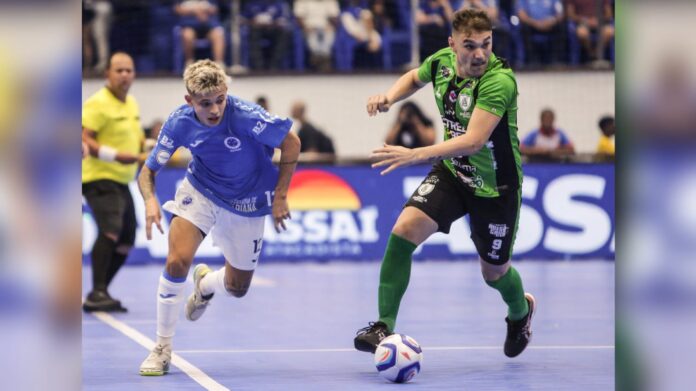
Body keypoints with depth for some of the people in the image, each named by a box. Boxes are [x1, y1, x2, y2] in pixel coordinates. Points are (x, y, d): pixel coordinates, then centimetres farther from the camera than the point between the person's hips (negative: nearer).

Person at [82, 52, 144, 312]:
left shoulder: (132, 103, 14)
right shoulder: (98, 103, -13)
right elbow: (84, 140, -21)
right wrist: (115, 155, -30)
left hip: (121, 181, 9)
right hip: (99, 179, -9)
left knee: (125, 242, 11)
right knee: (110, 230, -26)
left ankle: (101, 295, 22)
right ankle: (97, 293, -28)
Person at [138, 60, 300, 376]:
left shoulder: (245, 116, -30)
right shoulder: (180, 123, -21)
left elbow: (291, 143, -17)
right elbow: (149, 170, -10)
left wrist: (279, 196, -16)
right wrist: (150, 200, -32)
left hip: (245, 204, 0)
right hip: (199, 192, 0)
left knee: (237, 288, 11)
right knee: (177, 261, -23)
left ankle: (205, 284, 51)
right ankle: (162, 348, -6)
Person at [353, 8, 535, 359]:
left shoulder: (500, 80, -31)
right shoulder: (442, 61, -10)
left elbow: (474, 140, -39)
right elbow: (415, 77, 15)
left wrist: (416, 154, -46)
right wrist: (389, 96, -6)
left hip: (495, 186, -4)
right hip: (451, 172, 4)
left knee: (494, 271, 14)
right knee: (404, 230, -19)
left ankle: (521, 310, 51)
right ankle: (384, 324, -11)